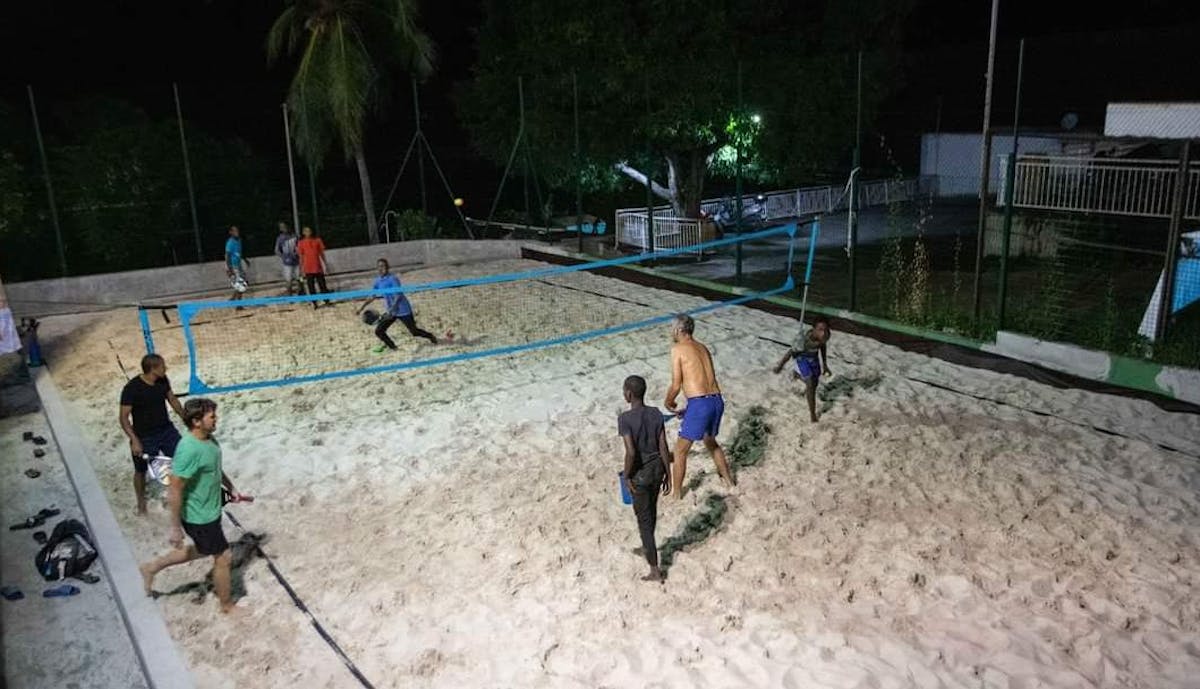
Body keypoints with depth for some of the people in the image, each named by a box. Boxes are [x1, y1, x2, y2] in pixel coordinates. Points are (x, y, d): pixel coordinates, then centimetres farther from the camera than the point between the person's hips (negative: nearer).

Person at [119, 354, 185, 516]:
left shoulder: (163, 380, -7)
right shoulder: (131, 389, -23)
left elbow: (172, 400, 10)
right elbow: (124, 417, -18)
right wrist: (134, 440, -25)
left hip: (167, 430, 4)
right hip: (144, 437, -4)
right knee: (141, 471, 15)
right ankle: (141, 502, 38)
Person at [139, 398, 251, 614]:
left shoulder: (208, 439, -4)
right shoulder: (189, 450, -32)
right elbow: (175, 491, -27)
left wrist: (232, 489, 17)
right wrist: (175, 527, -21)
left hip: (210, 511, 9)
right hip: (200, 518, -9)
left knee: (203, 550, 29)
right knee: (224, 558, 8)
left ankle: (152, 567, 42)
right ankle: (227, 605, 29)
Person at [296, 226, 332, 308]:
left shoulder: (317, 240, 4)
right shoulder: (301, 243, 0)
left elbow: (322, 253, 10)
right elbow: (301, 257, 2)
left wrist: (325, 265, 9)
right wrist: (302, 269, 1)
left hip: (318, 267, 1)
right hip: (308, 269, -1)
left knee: (322, 285, 5)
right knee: (311, 287, 2)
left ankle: (327, 301, 13)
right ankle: (314, 303, 8)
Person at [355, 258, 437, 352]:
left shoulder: (393, 279, -18)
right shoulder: (378, 281, 5)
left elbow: (398, 296, -25)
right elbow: (372, 296, 16)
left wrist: (391, 311, -34)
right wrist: (361, 307, 11)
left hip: (403, 310, -7)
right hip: (391, 312, 7)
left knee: (414, 332, -1)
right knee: (378, 331, 0)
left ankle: (431, 337, 28)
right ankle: (391, 346, 23)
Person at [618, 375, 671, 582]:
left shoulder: (624, 419, -21)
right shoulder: (657, 414, -6)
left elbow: (630, 452, -27)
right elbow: (664, 447, -5)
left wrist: (627, 476, -13)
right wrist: (668, 474, 3)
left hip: (640, 473, -5)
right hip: (657, 469, 5)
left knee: (644, 520, 7)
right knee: (651, 509, 26)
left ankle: (655, 570, 12)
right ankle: (647, 548, 47)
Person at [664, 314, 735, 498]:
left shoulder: (678, 349, -4)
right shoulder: (703, 348, 17)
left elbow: (676, 385, -7)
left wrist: (668, 402, 13)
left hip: (700, 404, -7)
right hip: (717, 401, 7)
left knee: (680, 450, 9)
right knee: (710, 441, 32)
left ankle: (676, 493, 17)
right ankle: (728, 478, 45)